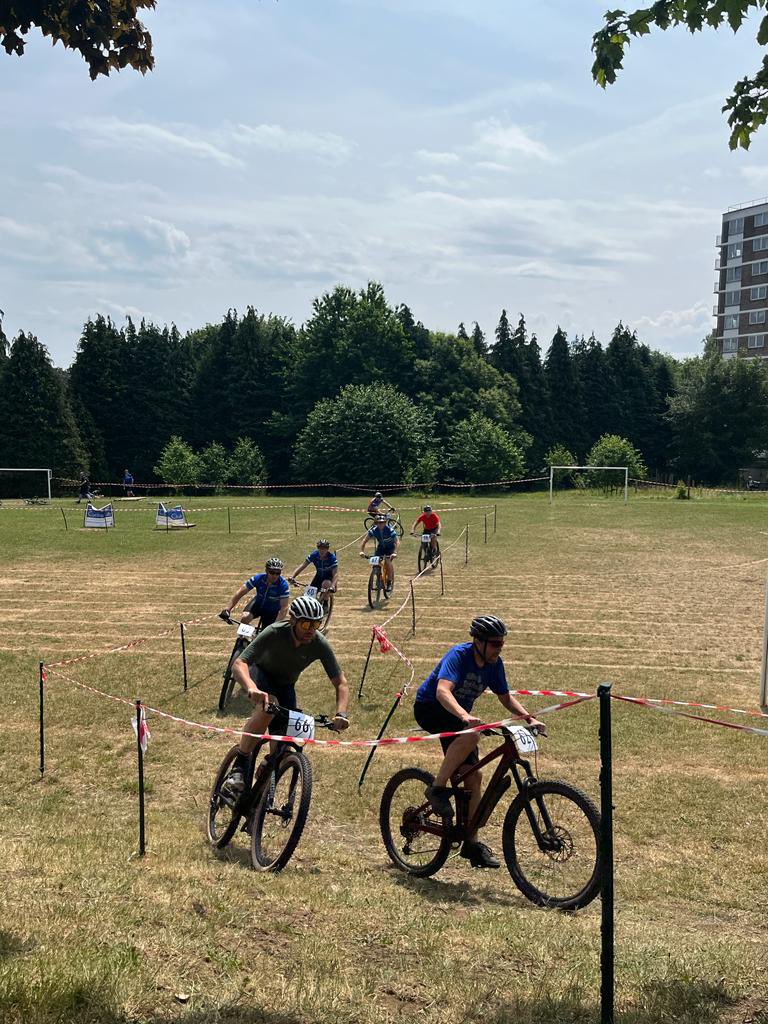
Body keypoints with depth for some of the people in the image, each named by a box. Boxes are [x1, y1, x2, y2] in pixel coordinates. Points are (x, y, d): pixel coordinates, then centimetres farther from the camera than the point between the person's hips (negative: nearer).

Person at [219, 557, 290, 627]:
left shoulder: (283, 585, -31)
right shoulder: (258, 578, -26)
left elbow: (284, 608, -32)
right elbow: (240, 593, -25)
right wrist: (227, 608, -35)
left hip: (272, 612, -1)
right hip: (258, 604, 1)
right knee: (244, 618, -25)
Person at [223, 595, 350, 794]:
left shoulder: (320, 645, -26)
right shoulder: (274, 633, -34)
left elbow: (341, 683, -21)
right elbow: (239, 664, -41)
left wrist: (341, 714, -39)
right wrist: (252, 688, -62)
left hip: (285, 685, 4)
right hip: (260, 673, -3)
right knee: (268, 706, -37)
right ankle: (239, 767, -25)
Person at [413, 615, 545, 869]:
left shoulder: (494, 663, -5)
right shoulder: (458, 656, -26)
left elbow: (505, 697, 7)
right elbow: (442, 691, -42)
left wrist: (529, 718, -9)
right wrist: (464, 716, -58)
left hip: (456, 716, 7)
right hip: (429, 708, -7)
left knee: (474, 776, -1)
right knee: (472, 734, -36)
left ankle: (471, 843, 10)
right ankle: (437, 788, -21)